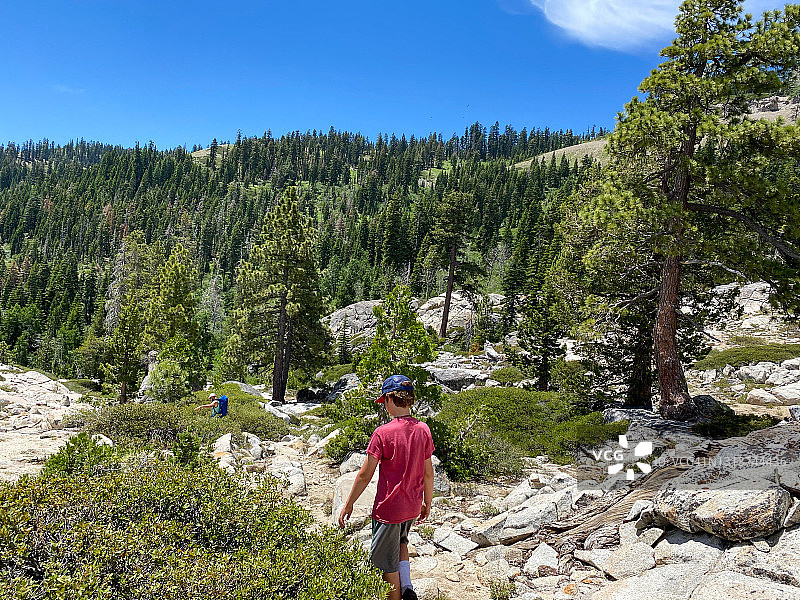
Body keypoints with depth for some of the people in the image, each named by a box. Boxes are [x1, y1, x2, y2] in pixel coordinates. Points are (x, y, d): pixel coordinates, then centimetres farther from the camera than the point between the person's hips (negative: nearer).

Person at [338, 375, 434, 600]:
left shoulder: (383, 433, -20)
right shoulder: (423, 430, -5)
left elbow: (365, 475, -15)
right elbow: (428, 473, 3)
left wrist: (348, 505, -3)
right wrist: (427, 503, 17)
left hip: (388, 508, -6)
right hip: (412, 507, 6)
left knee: (387, 564, 12)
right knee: (400, 541, 32)